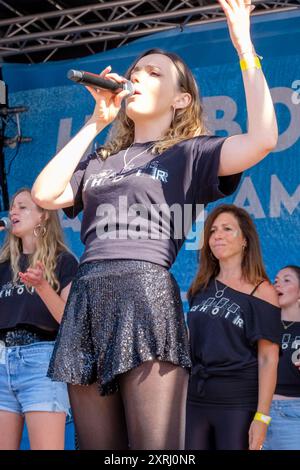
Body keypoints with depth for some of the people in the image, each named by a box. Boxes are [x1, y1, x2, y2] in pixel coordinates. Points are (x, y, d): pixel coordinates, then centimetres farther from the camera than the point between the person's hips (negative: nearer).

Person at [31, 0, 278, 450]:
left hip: (146, 297, -5)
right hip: (86, 301, 5)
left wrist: (244, 47, 1)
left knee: (153, 449, -10)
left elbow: (262, 139, -6)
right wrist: (96, 123, 16)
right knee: (96, 447, 4)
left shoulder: (189, 152, 12)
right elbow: (45, 194, 11)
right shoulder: (101, 161, 27)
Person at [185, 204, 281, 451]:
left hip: (238, 402, -5)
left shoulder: (261, 291, -5)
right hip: (195, 399, 5)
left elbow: (268, 359, -10)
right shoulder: (201, 288, 10)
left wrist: (261, 416, -17)